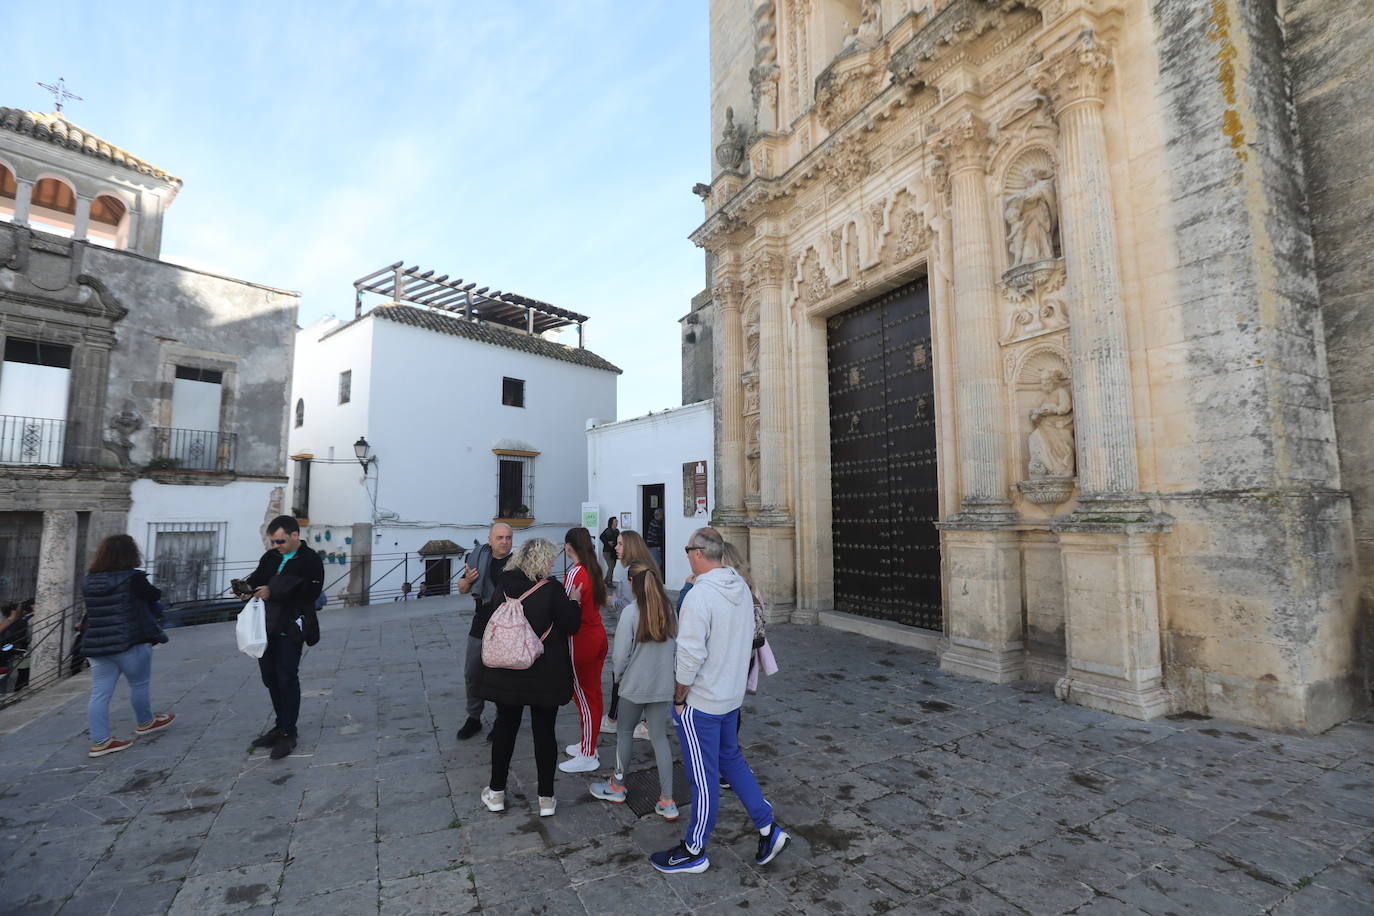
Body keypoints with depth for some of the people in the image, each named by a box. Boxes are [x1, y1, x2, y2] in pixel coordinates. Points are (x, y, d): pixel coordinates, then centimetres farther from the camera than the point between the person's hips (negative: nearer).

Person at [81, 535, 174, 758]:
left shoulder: (89, 582, 5)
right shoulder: (133, 578, -16)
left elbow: (93, 613, 14)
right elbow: (155, 596, -2)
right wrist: (146, 587, 15)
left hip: (97, 645, 6)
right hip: (131, 642, -6)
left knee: (100, 693, 7)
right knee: (139, 684, 14)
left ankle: (100, 740, 10)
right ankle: (145, 722, 31)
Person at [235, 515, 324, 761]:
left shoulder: (310, 561, -11)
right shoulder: (270, 556, 10)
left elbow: (310, 592, -20)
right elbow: (258, 577, 13)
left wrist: (272, 592, -22)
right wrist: (247, 587, -10)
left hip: (290, 629, -7)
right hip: (266, 627, 7)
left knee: (287, 679, -3)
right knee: (270, 677, 15)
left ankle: (288, 733, 10)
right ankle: (281, 725, 31)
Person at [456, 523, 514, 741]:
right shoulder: (479, 558, 0)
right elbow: (462, 589, 11)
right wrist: (468, 580, -11)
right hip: (480, 626, 4)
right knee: (472, 674, 15)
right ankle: (474, 718, 35)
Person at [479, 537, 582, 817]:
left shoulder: (503, 584, -5)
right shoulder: (551, 588, -17)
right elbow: (571, 626, -12)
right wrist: (574, 601, 4)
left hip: (506, 673, 3)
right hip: (545, 675, -3)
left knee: (505, 727, 19)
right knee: (544, 731, 10)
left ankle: (496, 792, 32)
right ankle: (546, 798, 20)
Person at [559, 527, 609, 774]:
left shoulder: (574, 573, -20)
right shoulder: (594, 569, 4)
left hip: (581, 640, -8)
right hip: (599, 635, 8)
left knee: (584, 697, 4)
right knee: (594, 693, 18)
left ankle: (588, 756, 16)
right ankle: (589, 744, 34)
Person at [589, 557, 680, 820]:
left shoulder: (631, 612, -18)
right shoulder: (669, 610, -3)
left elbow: (621, 654, -15)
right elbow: (675, 647, 5)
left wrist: (618, 676, 4)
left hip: (634, 686, -4)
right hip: (663, 686, 4)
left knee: (624, 732, 18)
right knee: (660, 738, 12)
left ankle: (617, 787, 36)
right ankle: (667, 802, 14)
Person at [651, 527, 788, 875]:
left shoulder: (699, 595, -27)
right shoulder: (742, 587, -1)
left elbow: (690, 656, -26)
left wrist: (679, 698, -11)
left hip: (700, 703, -8)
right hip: (732, 695, 8)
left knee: (704, 776, 8)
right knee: (731, 759, 25)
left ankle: (694, 852, 29)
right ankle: (768, 829, 31)